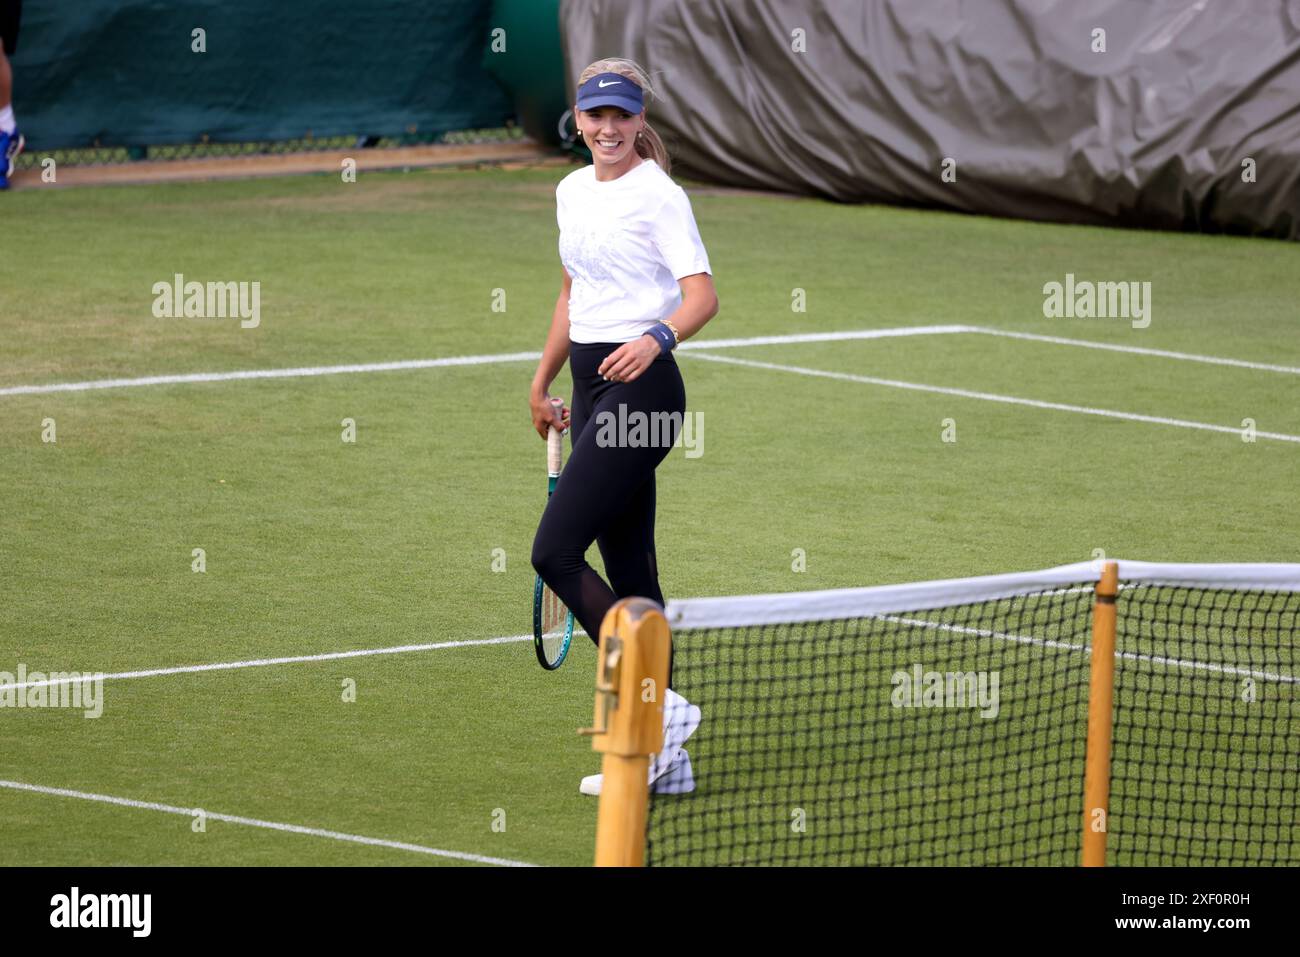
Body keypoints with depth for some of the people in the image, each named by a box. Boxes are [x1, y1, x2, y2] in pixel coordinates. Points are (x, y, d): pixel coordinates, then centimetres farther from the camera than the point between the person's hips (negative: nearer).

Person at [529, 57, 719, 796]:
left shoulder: (659, 196, -10)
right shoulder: (573, 192, 14)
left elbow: (703, 295, -18)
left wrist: (657, 337, -36)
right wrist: (543, 381, 28)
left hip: (640, 387, -8)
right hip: (592, 388, 8)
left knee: (555, 552, -14)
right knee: (629, 574, 8)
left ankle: (662, 702, -8)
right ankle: (663, 757, 12)